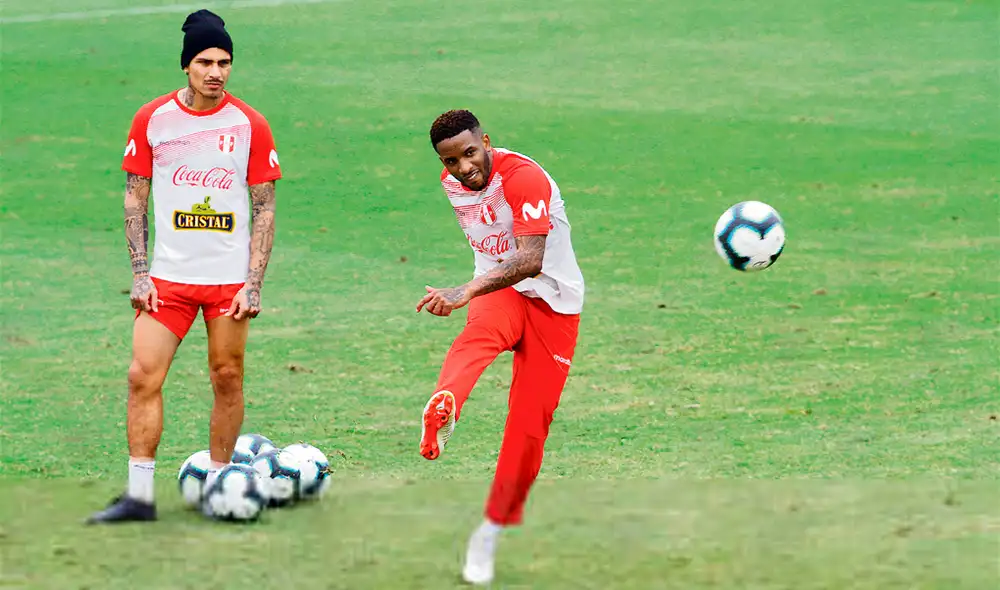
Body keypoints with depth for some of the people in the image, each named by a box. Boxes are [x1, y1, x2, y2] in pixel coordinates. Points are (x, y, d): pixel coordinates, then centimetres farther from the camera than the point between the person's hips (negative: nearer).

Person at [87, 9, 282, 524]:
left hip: (230, 280, -1)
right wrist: (140, 275, -1)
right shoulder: (152, 119, 0)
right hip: (168, 276, 1)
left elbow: (264, 209, 1)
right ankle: (139, 496, -4)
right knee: (143, 375, -7)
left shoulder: (250, 125, -2)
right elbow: (135, 198, 6)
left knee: (227, 380, 2)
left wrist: (253, 284, -5)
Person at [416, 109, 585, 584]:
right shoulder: (451, 183, -1)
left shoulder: (525, 177, -23)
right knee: (480, 332, -36)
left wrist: (468, 291, -49)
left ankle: (493, 530, 12)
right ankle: (441, 409, -69)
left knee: (530, 423, -6)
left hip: (553, 299, -3)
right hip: (496, 289, 3)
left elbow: (532, 260, -37)